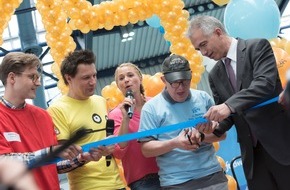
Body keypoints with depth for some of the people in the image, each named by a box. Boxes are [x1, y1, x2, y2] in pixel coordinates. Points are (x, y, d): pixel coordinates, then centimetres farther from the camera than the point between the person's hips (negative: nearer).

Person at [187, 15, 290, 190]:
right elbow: (224, 114, 12)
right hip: (251, 151, 5)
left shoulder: (258, 47, -5)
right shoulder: (215, 75, 12)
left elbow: (265, 83, -21)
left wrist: (230, 105, -32)